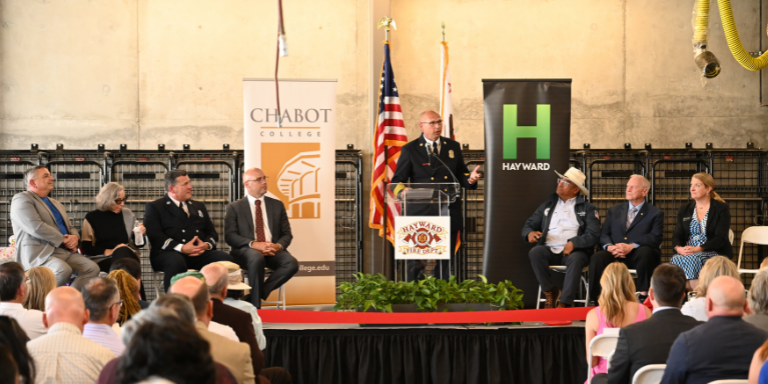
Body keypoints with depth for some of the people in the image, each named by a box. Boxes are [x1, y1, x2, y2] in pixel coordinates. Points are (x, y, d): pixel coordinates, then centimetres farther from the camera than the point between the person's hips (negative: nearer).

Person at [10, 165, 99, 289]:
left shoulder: (56, 204, 28)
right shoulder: (21, 199, -1)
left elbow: (70, 227, 28)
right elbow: (36, 227, -14)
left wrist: (74, 237, 2)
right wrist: (64, 240, -12)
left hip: (65, 251, 8)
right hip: (39, 254, -8)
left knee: (92, 268, -16)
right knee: (63, 270, -35)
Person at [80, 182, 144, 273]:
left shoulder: (127, 214, 17)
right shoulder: (92, 217, 8)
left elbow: (136, 244, 21)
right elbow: (86, 248, 2)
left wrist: (139, 234, -1)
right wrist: (108, 251, -10)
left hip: (127, 255, 2)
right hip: (102, 260, -2)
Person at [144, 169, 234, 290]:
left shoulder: (199, 206, 27)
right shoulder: (154, 207, 10)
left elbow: (212, 234, 22)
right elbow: (155, 236, -4)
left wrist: (207, 244, -4)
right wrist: (181, 248, -18)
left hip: (200, 254, 4)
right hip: (170, 253, -4)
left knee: (226, 259, -26)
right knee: (176, 262, -40)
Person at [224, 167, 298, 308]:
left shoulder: (277, 205, 17)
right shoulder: (234, 207, 9)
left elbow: (287, 234, 13)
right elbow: (230, 236, -2)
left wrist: (278, 246, -12)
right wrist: (254, 244, -19)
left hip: (273, 251, 3)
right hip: (246, 251, -3)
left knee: (292, 263, -29)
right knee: (257, 258, -40)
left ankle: (258, 293, -17)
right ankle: (255, 305, -27)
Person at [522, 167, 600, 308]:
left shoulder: (587, 209, 11)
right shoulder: (548, 205, 22)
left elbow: (593, 235, -1)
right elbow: (529, 224, 20)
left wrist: (573, 243, -17)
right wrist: (529, 233, -5)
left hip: (573, 251, -3)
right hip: (549, 250, 3)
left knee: (575, 259, -37)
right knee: (535, 252, -30)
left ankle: (565, 303, -35)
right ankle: (550, 292, -14)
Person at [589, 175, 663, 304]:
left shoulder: (655, 213, 10)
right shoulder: (614, 210, 21)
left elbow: (655, 238, -6)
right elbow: (604, 234, 12)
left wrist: (631, 246, -20)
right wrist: (609, 246, -13)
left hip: (638, 256, -2)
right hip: (615, 255, 2)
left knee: (645, 251, -37)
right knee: (597, 258, -29)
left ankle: (644, 295, -27)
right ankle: (597, 298, -25)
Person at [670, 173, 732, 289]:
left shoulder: (721, 209, 2)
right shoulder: (685, 209, 17)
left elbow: (720, 239, -8)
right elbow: (677, 236, 11)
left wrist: (698, 249, -21)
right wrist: (678, 248, -13)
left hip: (713, 253, -4)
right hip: (687, 252, 4)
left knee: (693, 260, -36)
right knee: (676, 259, -31)